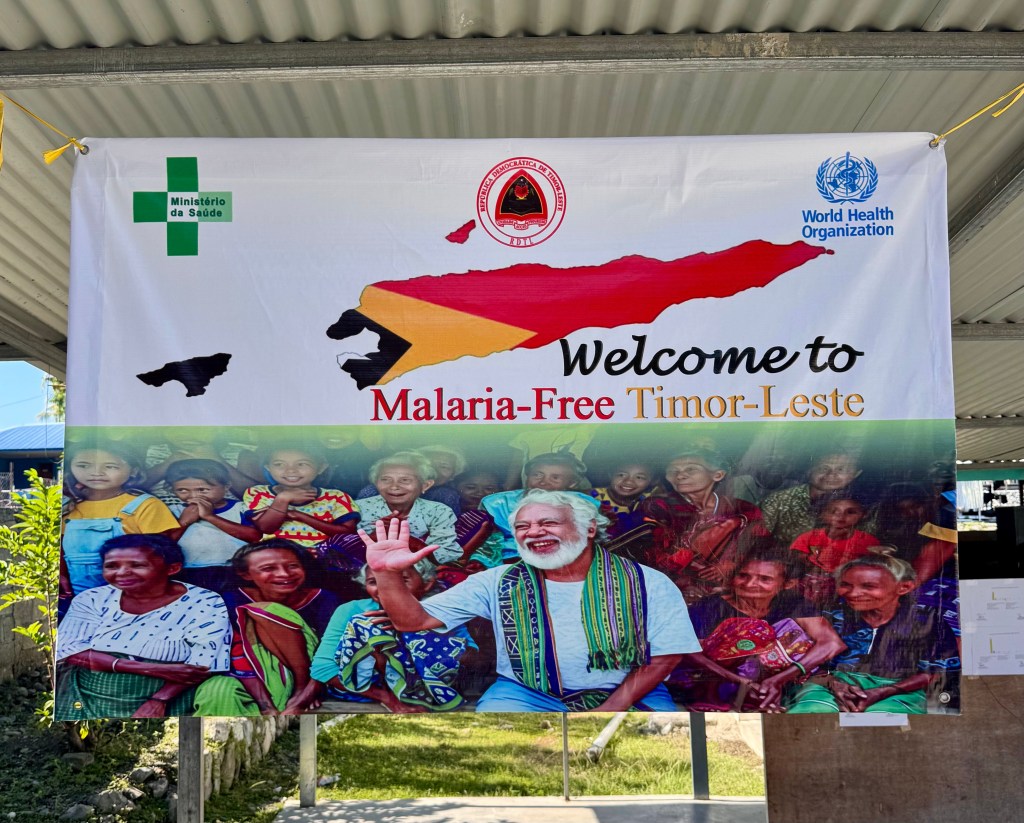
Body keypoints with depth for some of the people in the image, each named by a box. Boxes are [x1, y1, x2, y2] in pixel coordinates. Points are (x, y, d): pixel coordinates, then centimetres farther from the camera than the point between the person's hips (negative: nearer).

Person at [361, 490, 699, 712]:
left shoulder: (648, 584, -3)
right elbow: (413, 621, -1)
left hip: (629, 696, 0)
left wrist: (605, 713, -15)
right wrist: (387, 574, -22)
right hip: (528, 694, 1)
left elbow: (665, 656, -4)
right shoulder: (497, 582, 1)